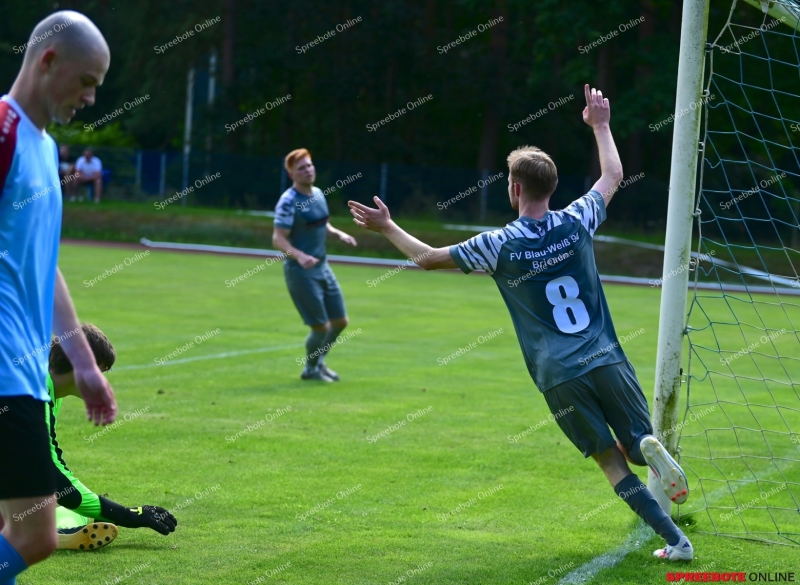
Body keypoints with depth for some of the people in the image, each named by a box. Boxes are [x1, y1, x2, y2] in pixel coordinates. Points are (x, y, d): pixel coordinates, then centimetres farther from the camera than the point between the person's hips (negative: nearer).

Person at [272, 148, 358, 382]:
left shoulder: (318, 194, 7)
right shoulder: (289, 202, -17)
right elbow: (278, 239, -21)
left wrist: (338, 234, 1)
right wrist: (300, 256, -36)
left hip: (322, 267, 8)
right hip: (300, 272, -8)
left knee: (340, 321, 12)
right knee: (321, 326, -5)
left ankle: (318, 361, 35)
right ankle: (310, 369, 21)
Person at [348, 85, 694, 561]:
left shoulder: (499, 245, -3)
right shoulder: (577, 222, 3)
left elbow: (428, 258, 9)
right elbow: (613, 176, 23)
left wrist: (387, 227, 23)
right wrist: (601, 125, 37)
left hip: (559, 378, -2)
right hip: (608, 362, 2)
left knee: (612, 460, 4)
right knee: (638, 447, 11)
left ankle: (676, 539, -10)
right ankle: (650, 448, -27)